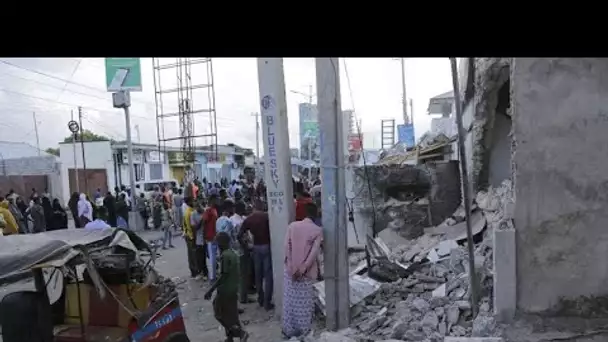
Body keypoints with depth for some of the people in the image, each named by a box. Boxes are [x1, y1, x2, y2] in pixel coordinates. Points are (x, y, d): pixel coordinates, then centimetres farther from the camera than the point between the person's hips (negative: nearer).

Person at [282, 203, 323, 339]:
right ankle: (304, 330, 22)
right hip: (307, 272, -2)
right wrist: (303, 269, -13)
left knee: (290, 301, 13)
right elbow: (314, 253, -15)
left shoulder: (292, 226, -1)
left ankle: (288, 330, 23)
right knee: (305, 302, 12)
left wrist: (292, 267, -4)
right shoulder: (318, 230, -8)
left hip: (290, 270, 2)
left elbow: (287, 247, -5)